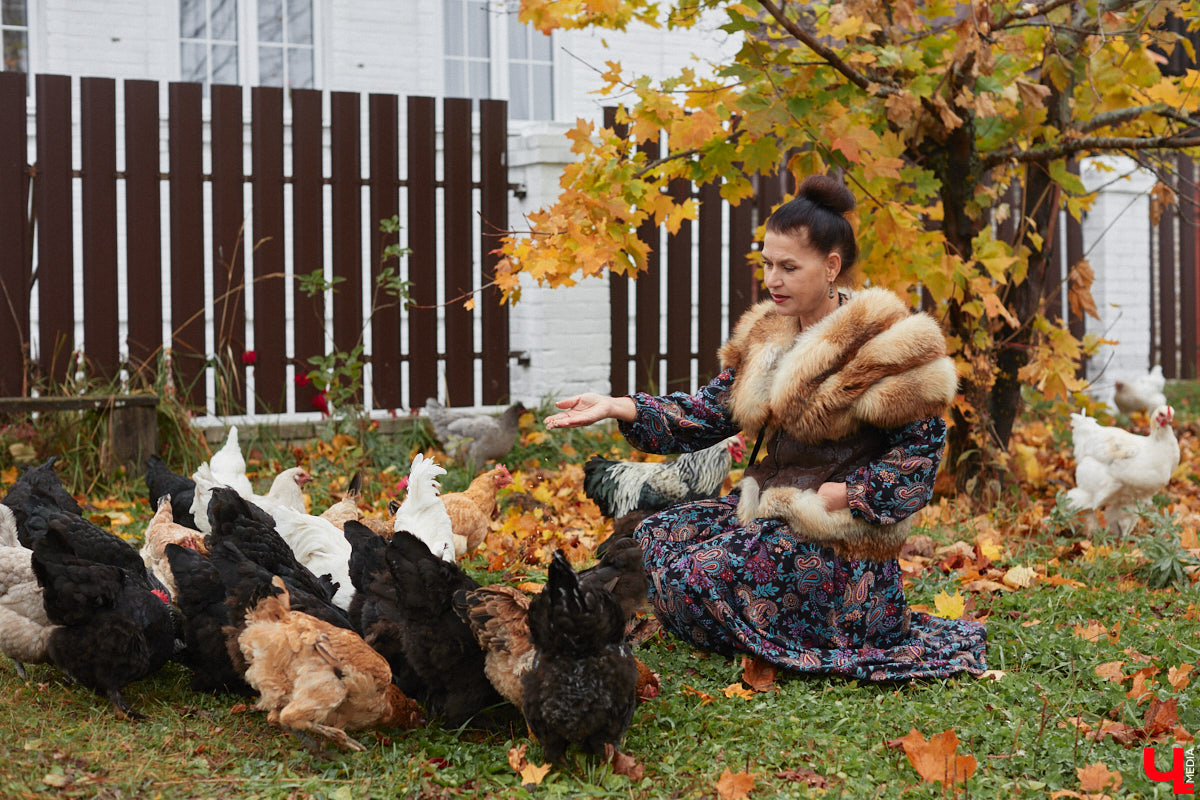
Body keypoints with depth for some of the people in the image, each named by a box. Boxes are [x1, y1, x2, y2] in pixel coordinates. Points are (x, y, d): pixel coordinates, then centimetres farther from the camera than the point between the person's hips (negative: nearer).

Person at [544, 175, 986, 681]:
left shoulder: (885, 344, -12)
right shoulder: (767, 335, 10)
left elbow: (921, 447, -11)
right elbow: (708, 413, 5)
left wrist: (843, 495, -18)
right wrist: (616, 407, -8)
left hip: (840, 540, -8)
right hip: (769, 510, 8)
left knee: (695, 578, -22)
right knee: (657, 536, -2)